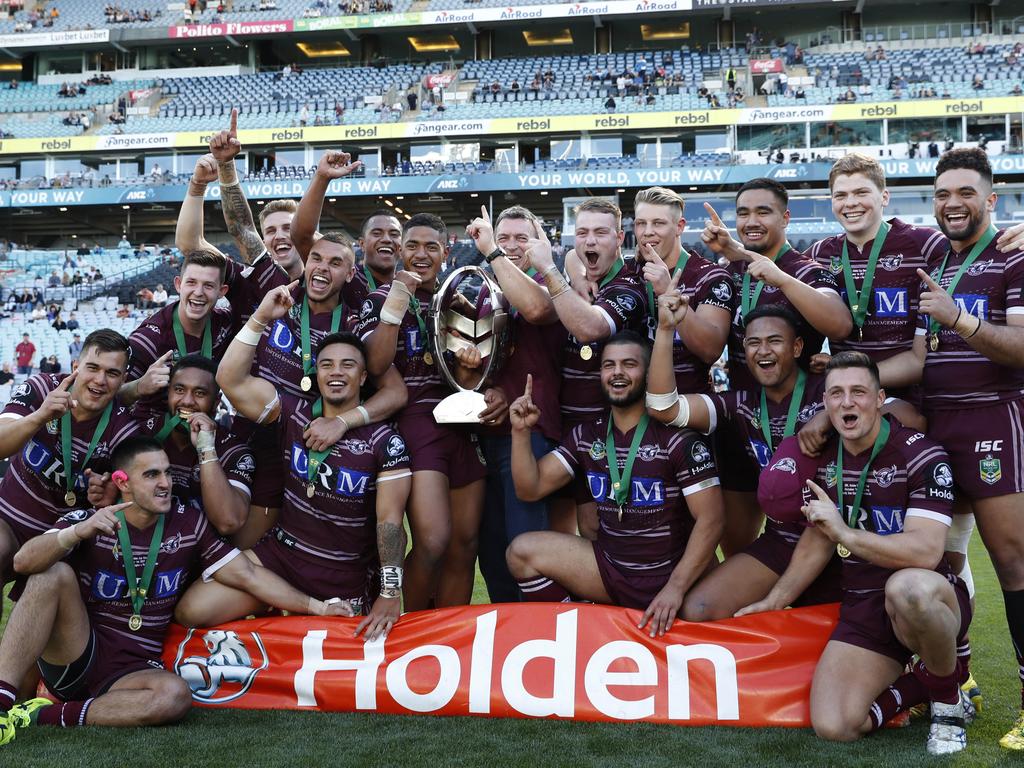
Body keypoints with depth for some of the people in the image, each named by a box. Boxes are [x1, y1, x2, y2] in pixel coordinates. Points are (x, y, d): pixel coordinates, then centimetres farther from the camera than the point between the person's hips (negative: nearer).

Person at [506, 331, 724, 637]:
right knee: (522, 551, -9)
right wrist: (521, 432, -10)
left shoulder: (676, 436, -12)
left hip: (671, 575, -4)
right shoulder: (587, 435, 6)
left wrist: (676, 587, -22)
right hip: (610, 568, 4)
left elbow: (710, 519, -14)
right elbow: (531, 488, 5)